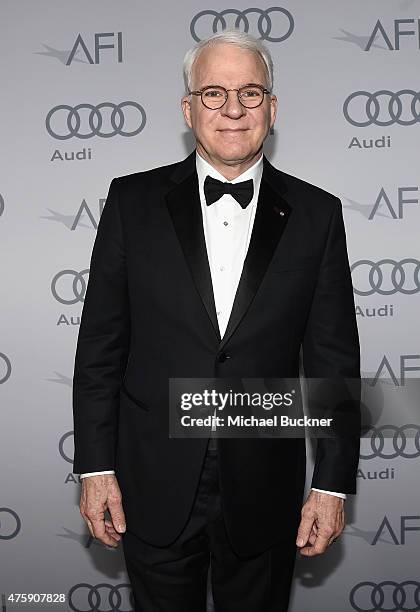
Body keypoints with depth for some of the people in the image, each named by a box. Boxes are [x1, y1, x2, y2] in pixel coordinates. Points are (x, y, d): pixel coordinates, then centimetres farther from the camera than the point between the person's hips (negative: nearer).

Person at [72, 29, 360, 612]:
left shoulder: (316, 215, -2)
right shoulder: (133, 200, -2)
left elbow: (334, 359, -1)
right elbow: (101, 344, -1)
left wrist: (333, 484, -2)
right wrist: (96, 467, -3)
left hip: (264, 494, 0)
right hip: (154, 488, 0)